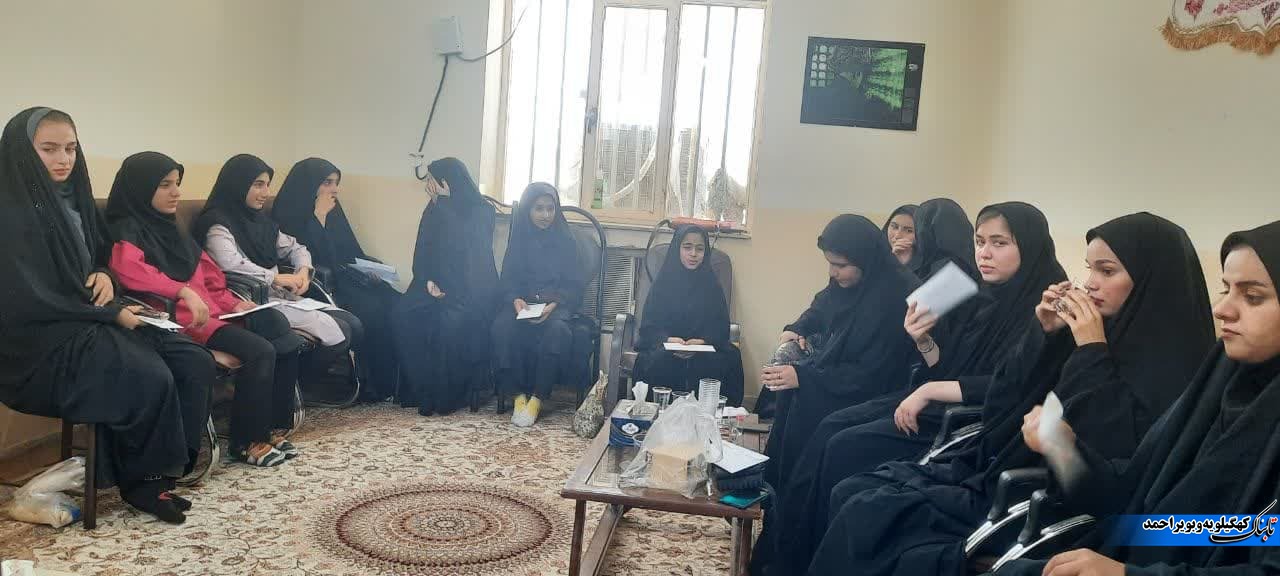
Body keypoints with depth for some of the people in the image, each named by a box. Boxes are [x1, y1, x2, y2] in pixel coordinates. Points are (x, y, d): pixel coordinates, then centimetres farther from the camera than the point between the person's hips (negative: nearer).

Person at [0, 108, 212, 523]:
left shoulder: (72, 199, 12)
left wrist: (104, 276, 0)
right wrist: (112, 314, -14)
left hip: (90, 323, 8)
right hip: (42, 340, -8)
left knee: (196, 363, -11)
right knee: (151, 378, -28)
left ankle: (173, 462, -3)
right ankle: (143, 481, -6)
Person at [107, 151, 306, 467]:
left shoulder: (170, 228, 23)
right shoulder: (126, 230, -4)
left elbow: (207, 275, 23)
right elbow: (129, 270, -26)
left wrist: (232, 303, 7)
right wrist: (183, 292, -33)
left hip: (213, 310, 8)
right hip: (179, 317, -8)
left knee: (288, 344, -11)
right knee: (259, 351, -26)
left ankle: (273, 429, -3)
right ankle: (246, 442, -12)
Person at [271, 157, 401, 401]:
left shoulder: (333, 209, 16)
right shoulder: (288, 213, -5)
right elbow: (310, 257, -17)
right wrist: (319, 216, -12)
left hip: (344, 278, 7)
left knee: (395, 304, -15)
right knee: (371, 310, -28)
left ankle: (400, 378, -13)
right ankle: (376, 386, -16)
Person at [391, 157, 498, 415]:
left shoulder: (482, 211, -5)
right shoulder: (433, 211, 12)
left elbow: (461, 245, -20)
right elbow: (422, 253, 12)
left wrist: (443, 202, -17)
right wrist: (428, 281, -8)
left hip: (471, 289, -5)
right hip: (437, 285, 5)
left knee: (450, 322, -36)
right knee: (402, 315, -24)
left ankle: (445, 396, -20)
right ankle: (421, 389, -16)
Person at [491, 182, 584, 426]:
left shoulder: (566, 240, 7)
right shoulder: (518, 239, 12)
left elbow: (575, 285, 3)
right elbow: (507, 280, 9)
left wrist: (554, 304, -17)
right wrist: (515, 299, -14)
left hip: (557, 304, -1)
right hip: (522, 302, 2)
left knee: (557, 330, -36)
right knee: (502, 326, -32)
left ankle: (537, 399, -27)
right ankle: (518, 394, -23)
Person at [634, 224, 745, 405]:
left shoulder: (712, 285, 9)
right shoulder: (663, 282, 6)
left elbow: (721, 327, 2)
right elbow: (649, 325, 1)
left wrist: (702, 342, -20)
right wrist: (668, 339, -21)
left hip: (704, 347, 1)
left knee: (732, 356, -30)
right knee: (658, 360, -34)